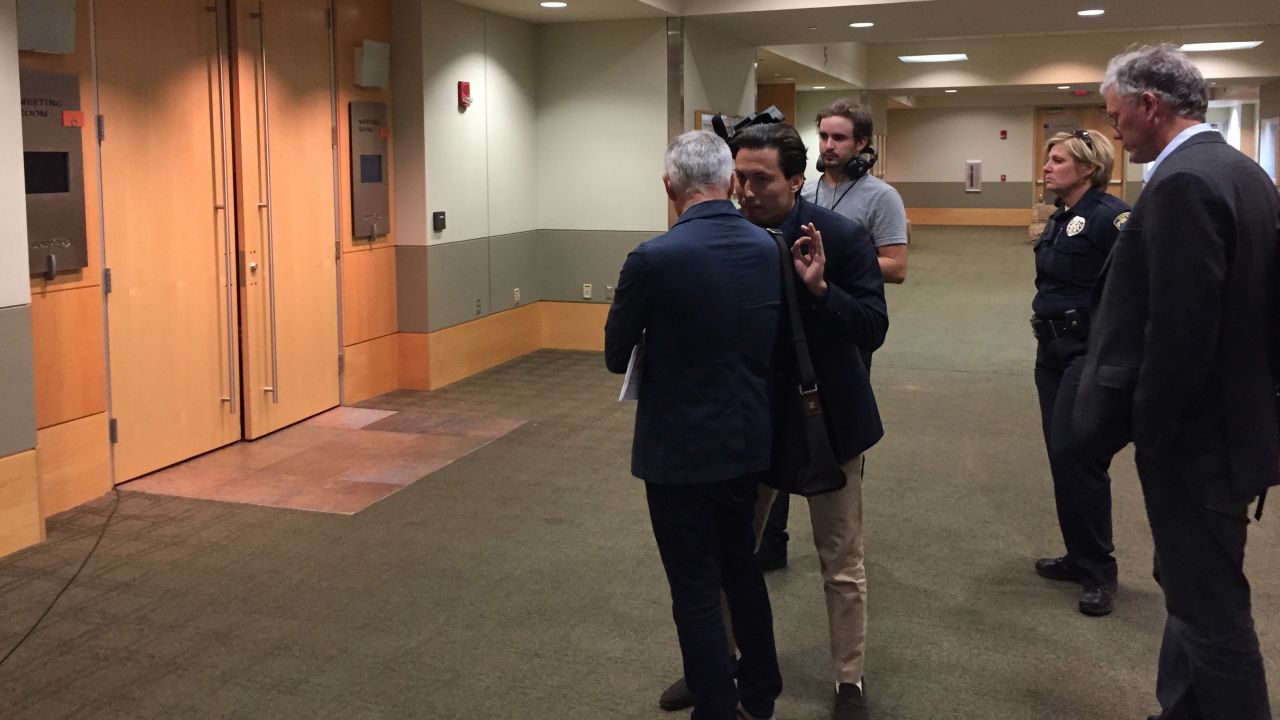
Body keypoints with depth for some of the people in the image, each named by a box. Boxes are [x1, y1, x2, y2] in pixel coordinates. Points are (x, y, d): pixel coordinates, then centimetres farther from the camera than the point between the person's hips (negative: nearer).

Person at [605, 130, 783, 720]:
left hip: (680, 450, -6)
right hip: (749, 443, 6)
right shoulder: (769, 249, -5)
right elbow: (773, 343, 5)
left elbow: (616, 356, -8)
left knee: (697, 590, 8)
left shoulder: (654, 259, -20)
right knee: (741, 567, 24)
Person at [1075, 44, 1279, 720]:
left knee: (1211, 608, 2)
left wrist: (1149, 431, -14)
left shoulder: (1181, 183, -21)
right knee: (1192, 589, 21)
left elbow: (1178, 330, -25)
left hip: (1193, 434, -10)